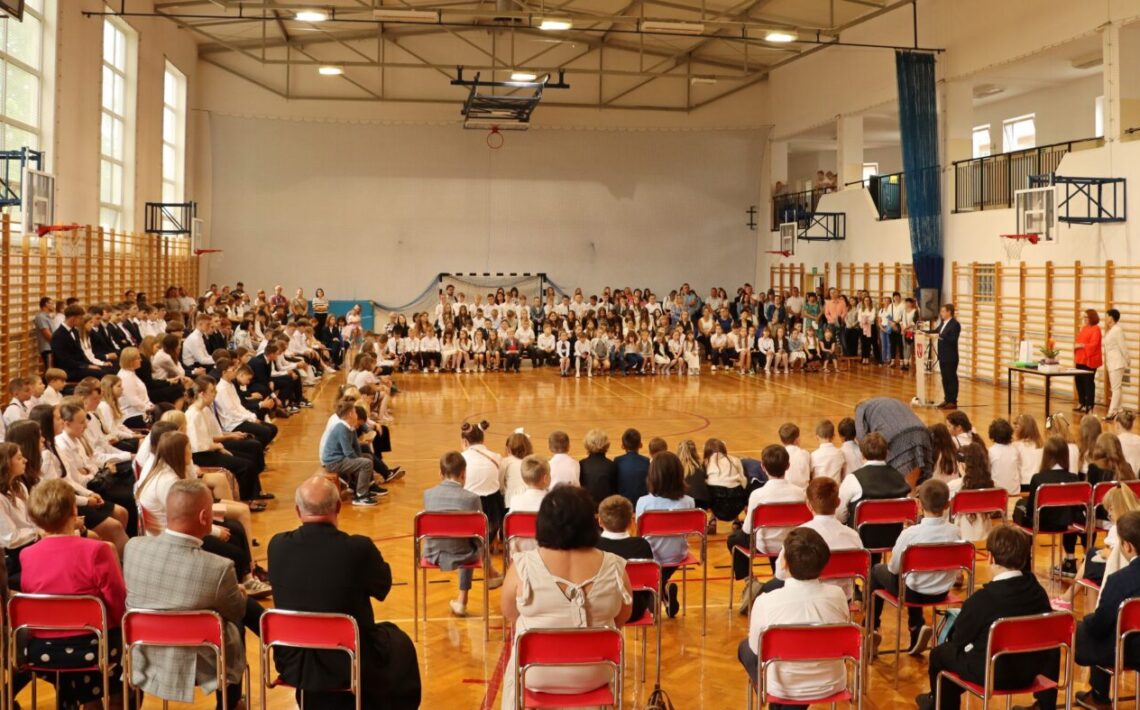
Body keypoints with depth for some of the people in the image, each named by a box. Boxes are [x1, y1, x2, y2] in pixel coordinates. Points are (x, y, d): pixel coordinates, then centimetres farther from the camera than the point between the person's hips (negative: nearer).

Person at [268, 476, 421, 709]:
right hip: (351, 663, -3)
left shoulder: (277, 546, -13)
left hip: (293, 662, 3)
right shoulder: (359, 548, -22)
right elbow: (383, 587, -3)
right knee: (399, 643, 27)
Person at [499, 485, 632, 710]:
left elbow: (509, 614, -1)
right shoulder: (614, 567, -15)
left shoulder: (523, 566, -18)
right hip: (594, 675, 1)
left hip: (536, 673, -1)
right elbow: (621, 619, 1)